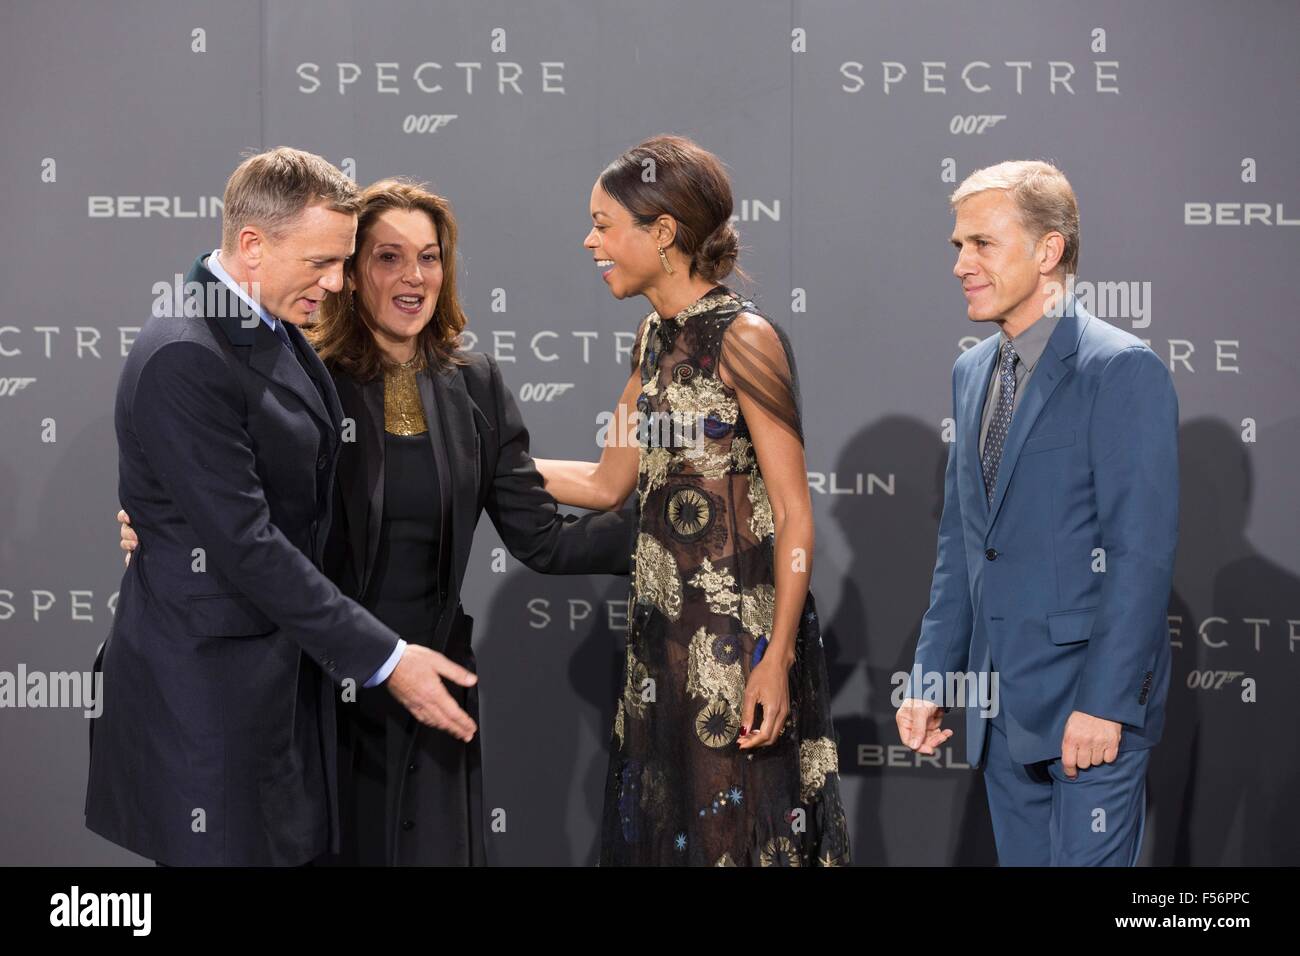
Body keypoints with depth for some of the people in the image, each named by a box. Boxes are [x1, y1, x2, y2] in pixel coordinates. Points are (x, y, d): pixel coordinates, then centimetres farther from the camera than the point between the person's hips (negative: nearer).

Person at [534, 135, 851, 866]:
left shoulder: (743, 339, -13)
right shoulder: (656, 339, 11)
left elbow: (795, 515, -15)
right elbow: (607, 483, 17)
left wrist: (778, 659, -20)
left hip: (739, 637, -8)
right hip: (665, 630, 8)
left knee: (735, 833, -1)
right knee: (658, 826, 12)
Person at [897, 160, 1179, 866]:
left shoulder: (1122, 370, -12)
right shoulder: (971, 373, 13)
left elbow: (1142, 551, -16)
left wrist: (1106, 702, -19)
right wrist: (930, 678, 11)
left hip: (1091, 701, -7)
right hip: (1002, 703, 7)